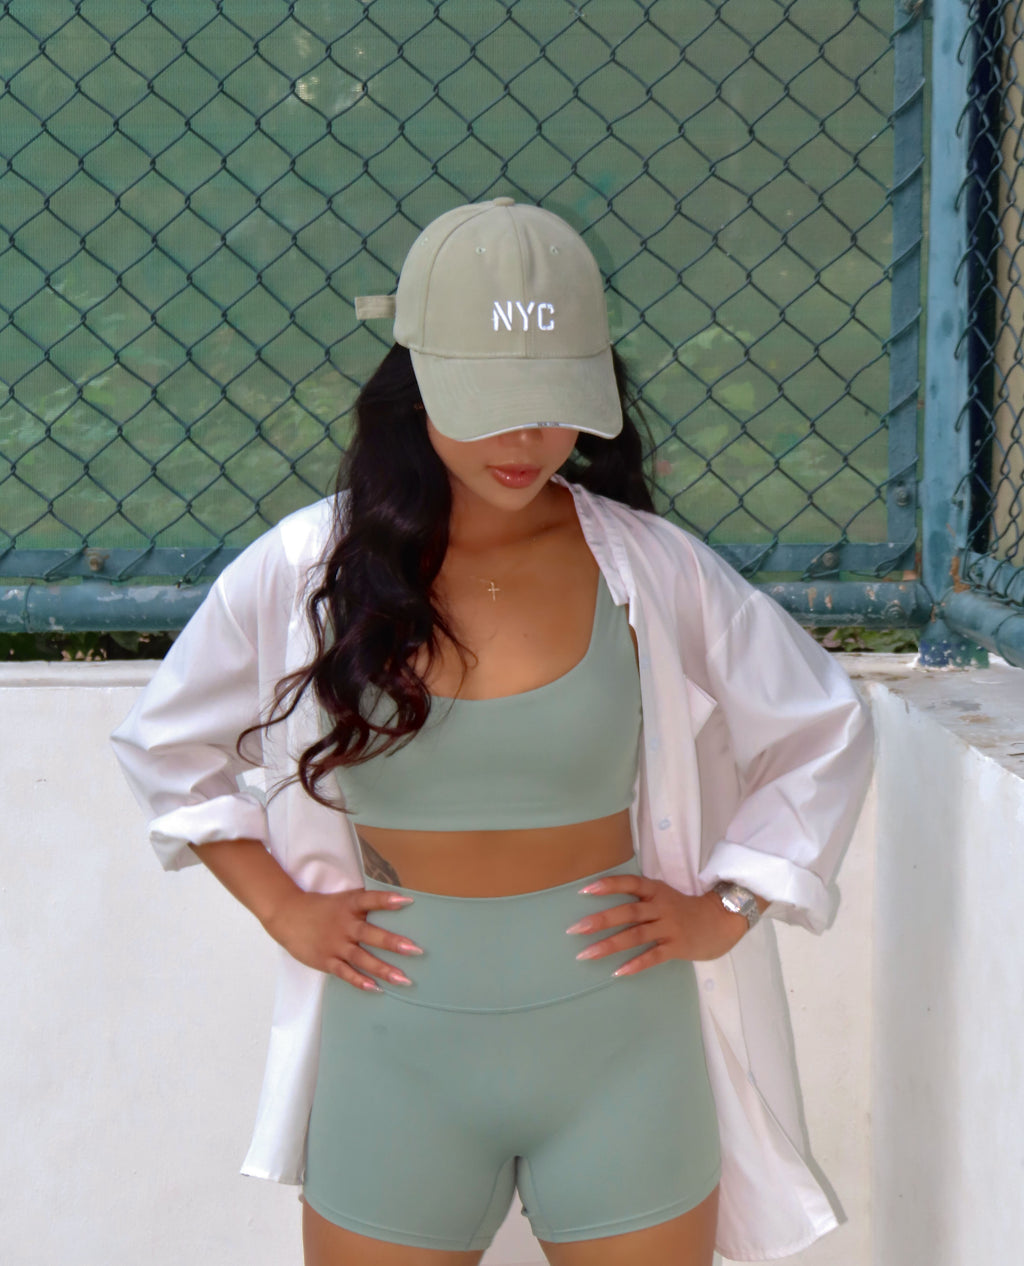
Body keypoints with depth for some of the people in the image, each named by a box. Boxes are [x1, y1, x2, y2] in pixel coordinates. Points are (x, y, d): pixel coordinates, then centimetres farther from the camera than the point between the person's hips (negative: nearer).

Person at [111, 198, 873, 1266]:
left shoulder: (650, 571, -5)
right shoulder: (307, 568, -5)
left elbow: (824, 732, 8)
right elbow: (165, 744, 11)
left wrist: (724, 911, 0)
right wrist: (281, 906, 2)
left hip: (618, 1049, 0)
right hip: (399, 1048, 0)